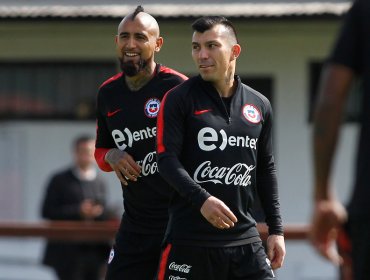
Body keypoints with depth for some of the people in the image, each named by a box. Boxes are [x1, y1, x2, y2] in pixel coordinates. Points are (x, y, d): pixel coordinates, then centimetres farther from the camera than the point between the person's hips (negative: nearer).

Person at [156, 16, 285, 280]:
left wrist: (276, 229, 13)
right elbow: (167, 159, -9)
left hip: (245, 238, 4)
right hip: (190, 239, -4)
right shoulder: (179, 99, -1)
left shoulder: (259, 105, 12)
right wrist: (201, 199, -24)